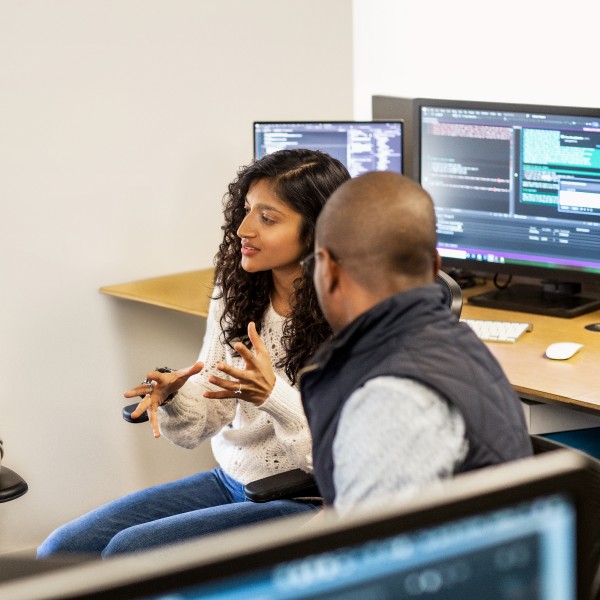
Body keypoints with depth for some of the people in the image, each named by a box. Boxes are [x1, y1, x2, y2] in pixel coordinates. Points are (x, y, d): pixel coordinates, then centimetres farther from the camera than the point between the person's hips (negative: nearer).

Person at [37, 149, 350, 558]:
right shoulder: (235, 295, 2)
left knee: (129, 552, -20)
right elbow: (195, 431, 4)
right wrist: (171, 394, -19)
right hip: (230, 482, 7)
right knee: (61, 551, -6)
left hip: (304, 505, -6)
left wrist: (272, 394, -33)